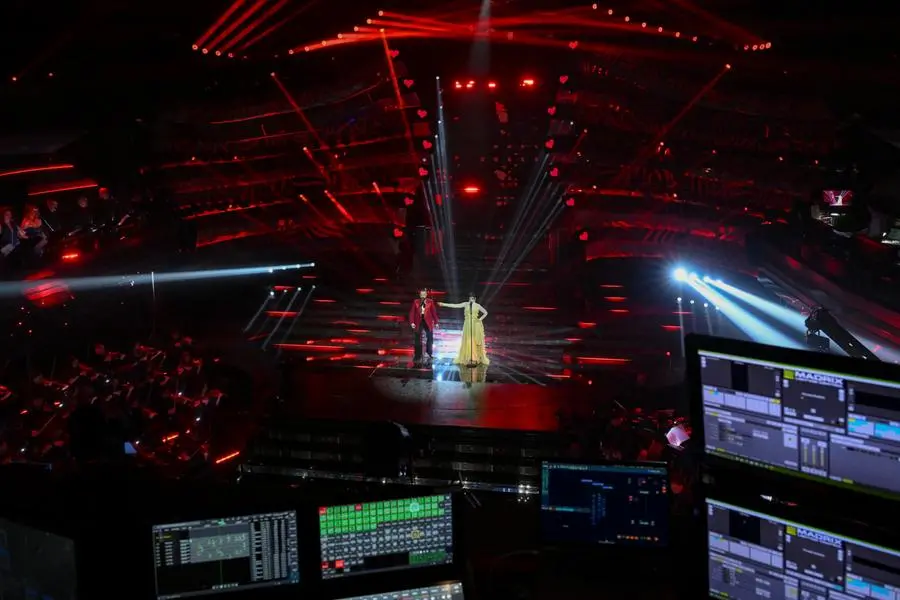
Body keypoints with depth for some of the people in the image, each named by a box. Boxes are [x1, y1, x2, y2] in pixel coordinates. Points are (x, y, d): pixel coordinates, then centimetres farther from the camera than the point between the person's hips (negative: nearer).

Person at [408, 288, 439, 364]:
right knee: (417, 339, 4)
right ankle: (417, 356, 11)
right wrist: (412, 322, -9)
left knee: (430, 337, -5)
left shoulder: (430, 302, 0)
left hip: (427, 322, -1)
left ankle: (429, 354, 8)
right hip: (418, 322, 1)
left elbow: (434, 312, 1)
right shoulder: (416, 302, 2)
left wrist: (436, 322, -1)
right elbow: (412, 312, 0)